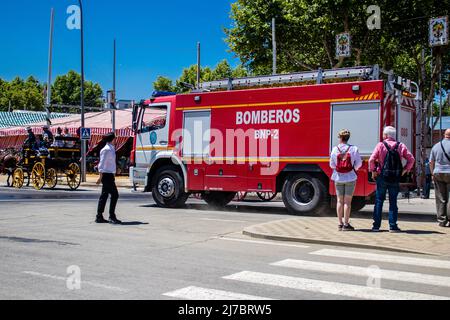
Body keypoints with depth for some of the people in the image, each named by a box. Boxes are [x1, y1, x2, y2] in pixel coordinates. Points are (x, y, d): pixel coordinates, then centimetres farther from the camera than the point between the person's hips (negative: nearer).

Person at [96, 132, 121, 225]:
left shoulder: (111, 149, 16)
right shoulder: (107, 150, -13)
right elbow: (102, 164, -16)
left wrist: (113, 175, 22)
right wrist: (101, 177, -18)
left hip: (110, 175, 10)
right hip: (107, 175, -10)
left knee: (104, 196, 10)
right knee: (114, 195, -10)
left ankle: (99, 217, 14)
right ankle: (112, 217, -8)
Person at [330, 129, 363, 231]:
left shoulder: (335, 149, -5)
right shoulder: (353, 149, -8)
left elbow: (332, 164, 0)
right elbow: (359, 163, -3)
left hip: (338, 178, 2)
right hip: (350, 177, -2)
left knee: (340, 201, 10)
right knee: (347, 201, 2)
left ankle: (340, 224, 13)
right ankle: (346, 224, 2)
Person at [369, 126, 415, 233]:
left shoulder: (381, 145, -5)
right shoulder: (401, 146, 2)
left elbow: (371, 160, -12)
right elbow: (411, 159, 0)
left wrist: (373, 171, 0)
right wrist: (405, 170, 7)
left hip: (382, 177, -2)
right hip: (395, 179, 2)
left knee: (379, 201, 7)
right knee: (393, 202, 8)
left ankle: (376, 225, 8)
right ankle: (393, 226, 6)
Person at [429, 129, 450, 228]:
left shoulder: (436, 146, 9)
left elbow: (431, 162, 12)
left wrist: (433, 173, 19)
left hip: (438, 173, 4)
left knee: (440, 198, 7)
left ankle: (442, 220, 8)